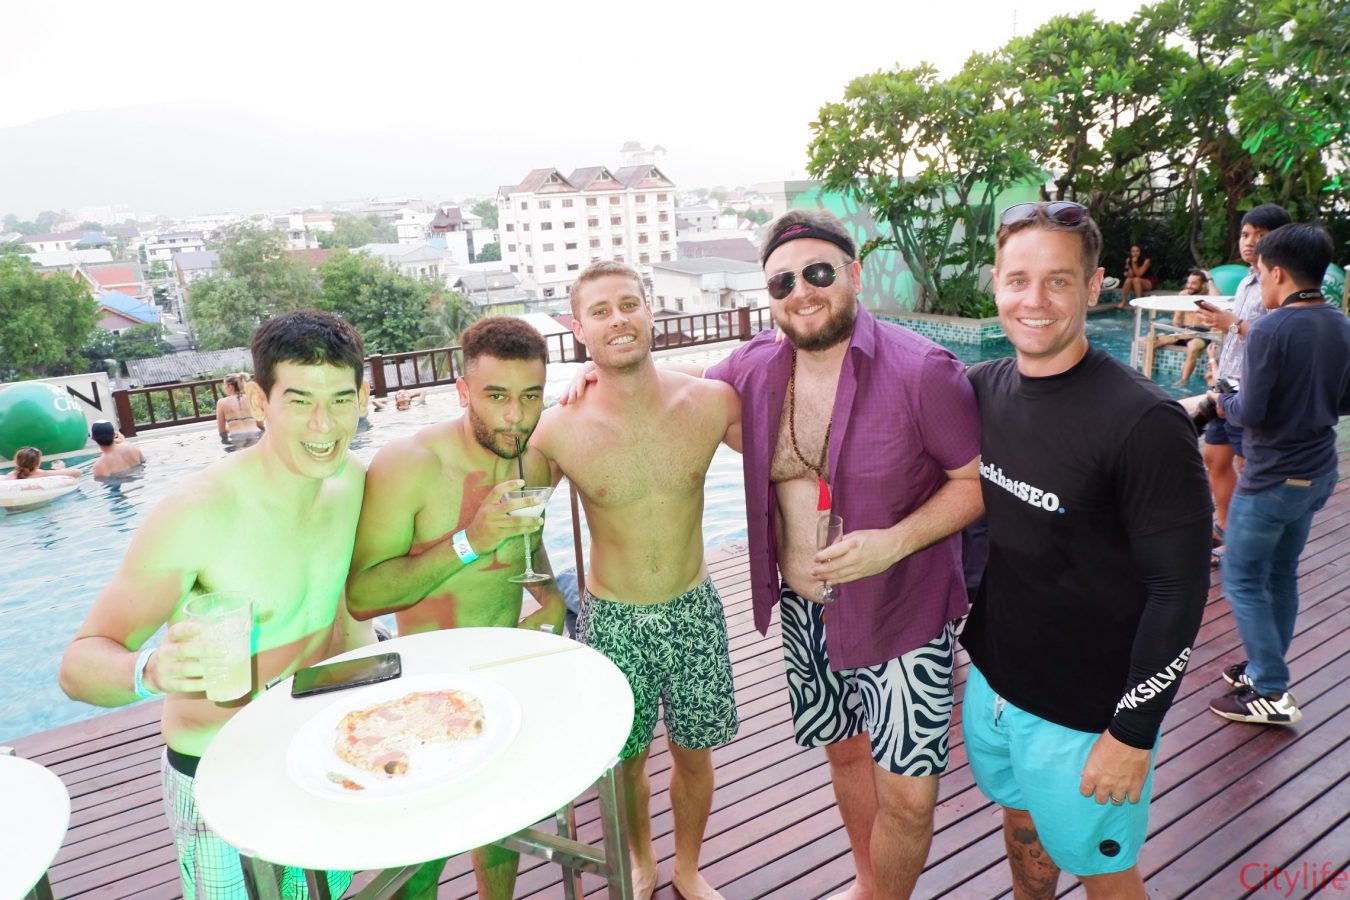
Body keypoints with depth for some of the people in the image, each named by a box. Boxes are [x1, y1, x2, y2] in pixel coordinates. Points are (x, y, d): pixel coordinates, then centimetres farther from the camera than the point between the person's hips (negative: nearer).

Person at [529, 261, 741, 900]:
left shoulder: (712, 402, -13)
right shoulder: (558, 430, -15)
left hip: (693, 611, 1)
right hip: (612, 619, -1)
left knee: (694, 753, 17)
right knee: (626, 759, 17)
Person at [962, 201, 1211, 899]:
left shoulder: (1145, 423, -22)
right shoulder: (982, 389, -4)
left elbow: (1180, 588, -19)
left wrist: (1133, 734, -15)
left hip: (1086, 712, -5)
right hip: (991, 680, 5)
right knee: (1021, 826, 26)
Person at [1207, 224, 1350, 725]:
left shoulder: (1270, 330, -21)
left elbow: (1249, 413, -21)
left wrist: (1224, 402, -2)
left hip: (1272, 479, -8)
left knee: (1242, 580, 3)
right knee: (1281, 576, 18)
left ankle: (1271, 694, 8)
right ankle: (1266, 670, 30)